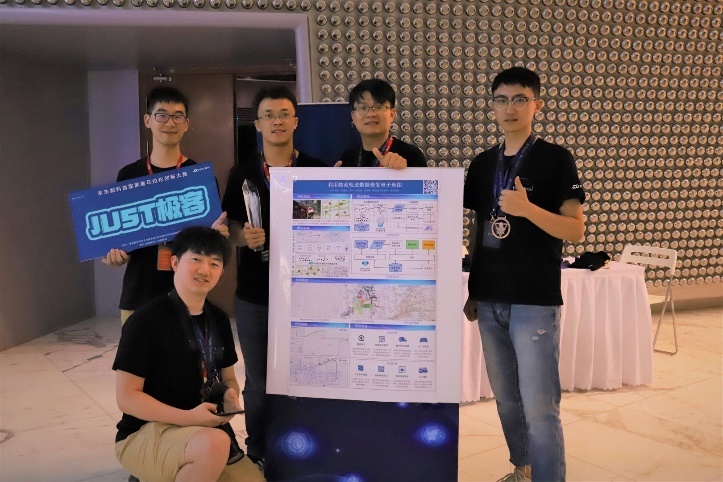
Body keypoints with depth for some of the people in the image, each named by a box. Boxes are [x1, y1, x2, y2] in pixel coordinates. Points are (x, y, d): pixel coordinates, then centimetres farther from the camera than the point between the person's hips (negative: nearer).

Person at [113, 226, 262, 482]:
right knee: (214, 443, -35)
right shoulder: (146, 320, -15)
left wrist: (230, 396, -9)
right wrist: (188, 418, -26)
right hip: (143, 435, -7)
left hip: (207, 431, 7)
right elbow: (126, 397, -16)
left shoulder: (219, 320, 5)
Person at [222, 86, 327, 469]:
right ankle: (258, 456, 28)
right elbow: (228, 226, 6)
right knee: (258, 383, 11)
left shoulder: (316, 170, 0)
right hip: (253, 296, 2)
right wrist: (243, 236, -14)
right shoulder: (242, 172, 5)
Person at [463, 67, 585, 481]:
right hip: (489, 299, 6)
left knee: (540, 407, -5)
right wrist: (470, 291, 12)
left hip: (535, 302, -5)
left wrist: (528, 209, -25)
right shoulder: (483, 163, 11)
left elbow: (576, 230, -9)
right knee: (506, 399, 16)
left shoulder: (556, 159, -4)